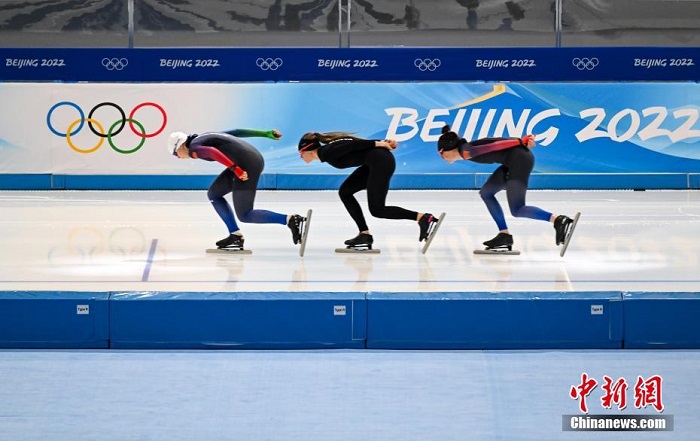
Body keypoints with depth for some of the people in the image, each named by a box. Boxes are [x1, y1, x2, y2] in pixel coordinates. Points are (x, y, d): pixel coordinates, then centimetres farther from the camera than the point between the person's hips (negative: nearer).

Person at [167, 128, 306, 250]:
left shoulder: (194, 148, -1)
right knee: (213, 194, 18)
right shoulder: (204, 138, 25)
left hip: (246, 164, -10)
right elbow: (237, 132, 23)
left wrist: (236, 170, -25)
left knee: (244, 215, -3)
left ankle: (289, 219, -12)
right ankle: (235, 235, 14)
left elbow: (213, 152, -22)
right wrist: (266, 133, 22)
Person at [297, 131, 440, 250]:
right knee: (345, 192, 12)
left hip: (380, 161, -10)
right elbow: (356, 144, 13)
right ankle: (365, 234, 12)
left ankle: (423, 218, -8)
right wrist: (383, 142, 6)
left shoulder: (326, 153, -7)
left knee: (377, 210, -6)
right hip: (377, 163, 10)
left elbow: (352, 144, -15)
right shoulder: (328, 151, 18)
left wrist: (378, 144, -17)